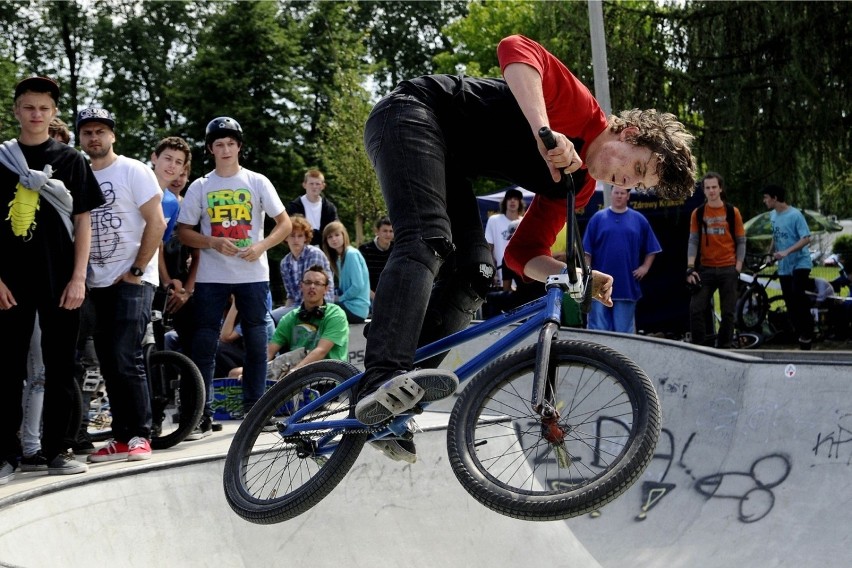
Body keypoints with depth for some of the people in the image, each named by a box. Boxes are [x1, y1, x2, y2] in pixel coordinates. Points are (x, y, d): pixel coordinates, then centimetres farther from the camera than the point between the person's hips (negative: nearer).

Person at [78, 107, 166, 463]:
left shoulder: (133, 171, -5)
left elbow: (156, 223, -9)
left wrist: (137, 269, -12)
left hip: (133, 280, -6)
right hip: (97, 283, 6)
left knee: (126, 358, -13)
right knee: (108, 363, 7)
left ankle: (139, 434, -4)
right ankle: (121, 437, 13)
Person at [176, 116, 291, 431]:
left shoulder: (257, 182, 5)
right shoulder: (200, 187, 6)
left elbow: (285, 223, 3)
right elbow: (184, 231, 4)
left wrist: (261, 245, -14)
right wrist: (214, 242, -13)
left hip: (253, 274, 0)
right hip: (211, 276, 0)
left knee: (257, 342, 3)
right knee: (204, 343, -2)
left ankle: (254, 407, 13)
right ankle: (203, 411, 4)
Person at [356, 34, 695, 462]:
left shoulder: (577, 187, 7)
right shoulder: (583, 112, -16)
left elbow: (522, 255, 6)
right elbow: (516, 49, -31)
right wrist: (545, 132, -43)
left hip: (450, 161, 8)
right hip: (414, 112, -8)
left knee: (475, 272, -5)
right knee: (428, 240, -30)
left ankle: (392, 409, -7)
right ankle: (384, 379, -44)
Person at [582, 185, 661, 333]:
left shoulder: (638, 219, 8)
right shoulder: (598, 218, 4)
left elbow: (651, 249, 15)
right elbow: (587, 250, 3)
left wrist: (645, 267, 4)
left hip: (627, 285, 1)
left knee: (624, 330, 5)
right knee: (598, 329, 1)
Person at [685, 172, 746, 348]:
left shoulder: (732, 212, 2)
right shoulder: (697, 213, 4)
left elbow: (741, 242, 4)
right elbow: (693, 241, 2)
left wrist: (738, 268, -4)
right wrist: (690, 268, -9)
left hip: (728, 269, 0)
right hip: (705, 269, 1)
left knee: (728, 312, 3)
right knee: (696, 310, -7)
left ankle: (724, 348, 13)